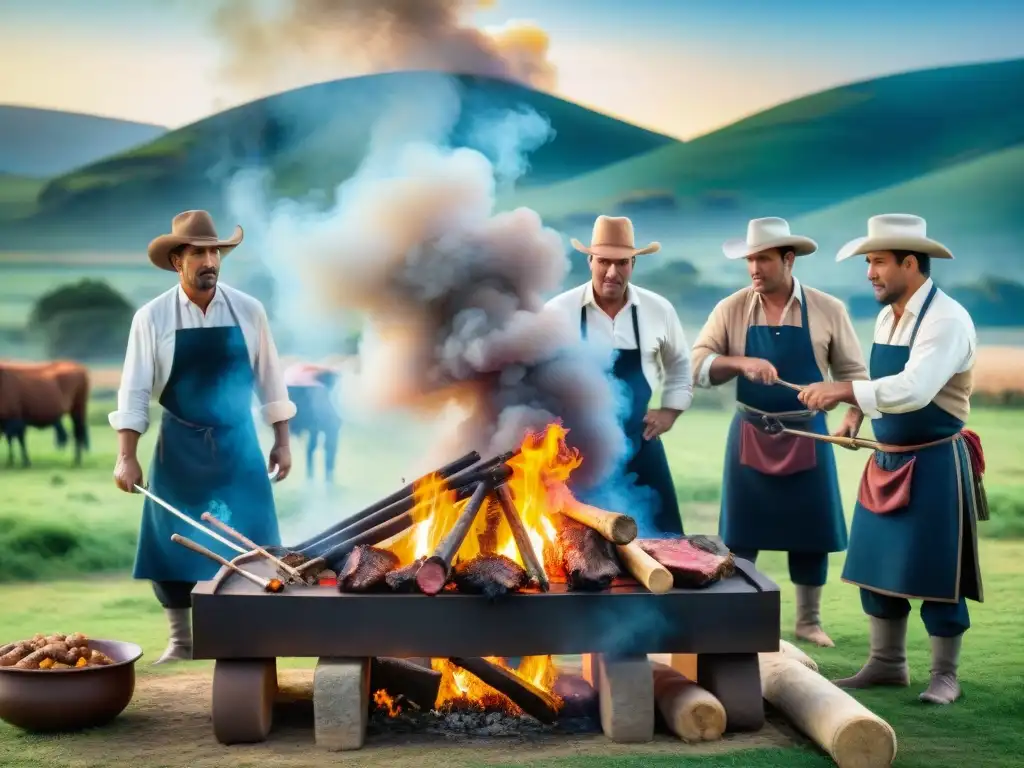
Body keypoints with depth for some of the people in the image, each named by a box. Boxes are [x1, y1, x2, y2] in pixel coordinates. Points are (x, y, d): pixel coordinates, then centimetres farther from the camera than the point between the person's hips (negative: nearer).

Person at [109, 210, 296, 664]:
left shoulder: (248, 311, -3)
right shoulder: (152, 317, -7)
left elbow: (269, 378, 4)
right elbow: (134, 391, -7)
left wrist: (282, 441, 4)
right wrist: (127, 457, -12)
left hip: (238, 445, 1)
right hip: (179, 448, 0)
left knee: (250, 544, 1)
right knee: (172, 542, 5)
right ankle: (180, 641, 19)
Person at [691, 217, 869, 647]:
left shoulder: (828, 311, -2)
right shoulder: (731, 310, -3)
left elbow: (853, 371, 3)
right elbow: (696, 365, -9)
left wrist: (854, 416, -14)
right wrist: (741, 362, -26)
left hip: (807, 435, 0)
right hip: (750, 436, 0)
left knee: (811, 530, 7)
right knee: (740, 533, 5)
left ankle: (808, 621, 22)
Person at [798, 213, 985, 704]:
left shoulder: (946, 320, -19)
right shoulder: (886, 318, 7)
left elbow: (914, 389, -33)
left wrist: (846, 391, -39)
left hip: (935, 465, -8)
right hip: (887, 463, 8)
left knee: (935, 572, 1)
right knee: (878, 565, 13)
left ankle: (945, 675, 15)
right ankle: (886, 664, 26)